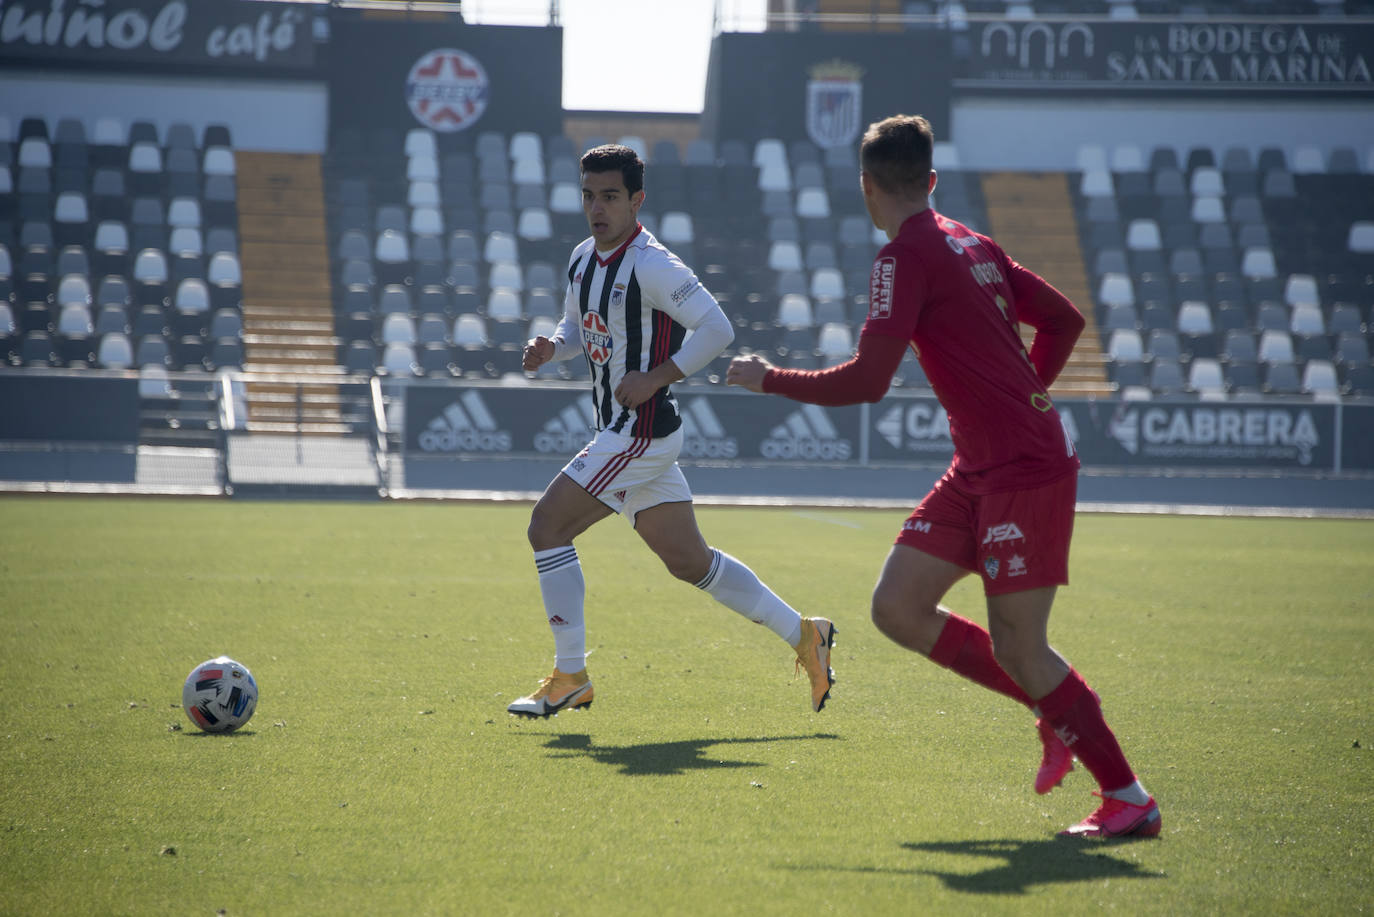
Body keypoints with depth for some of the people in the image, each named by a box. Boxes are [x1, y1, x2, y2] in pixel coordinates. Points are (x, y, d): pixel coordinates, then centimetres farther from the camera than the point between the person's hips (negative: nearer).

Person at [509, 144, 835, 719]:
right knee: (688, 560, 12)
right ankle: (802, 634, 20)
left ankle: (569, 676, -2)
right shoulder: (583, 259, 10)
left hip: (642, 432, -9)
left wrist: (654, 378, -23)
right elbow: (579, 327, 25)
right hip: (621, 431, 9)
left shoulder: (650, 265, -17)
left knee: (547, 526, -10)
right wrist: (549, 347, 3)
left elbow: (717, 328, -20)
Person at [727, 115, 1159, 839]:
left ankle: (1128, 798, 2)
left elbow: (866, 380, -19)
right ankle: (1056, 711, 14)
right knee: (897, 607, 4)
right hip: (979, 471, 9)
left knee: (1016, 648, -6)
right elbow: (1065, 319, 22)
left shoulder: (906, 256, -13)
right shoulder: (972, 245, 14)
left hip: (1026, 470, -9)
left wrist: (770, 380, -7)